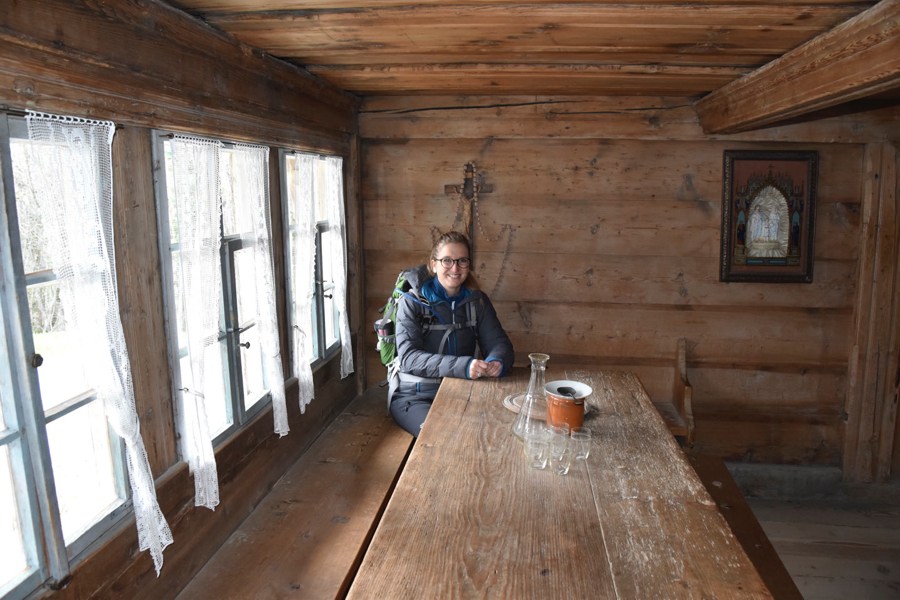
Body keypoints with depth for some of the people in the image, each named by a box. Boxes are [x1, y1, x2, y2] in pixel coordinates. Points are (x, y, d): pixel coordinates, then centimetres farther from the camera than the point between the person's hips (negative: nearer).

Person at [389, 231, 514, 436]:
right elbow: (408, 357, -19)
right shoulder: (412, 302, -8)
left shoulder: (477, 301, 6)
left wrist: (497, 362, -26)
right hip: (415, 396, -4)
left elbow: (499, 342, 0)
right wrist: (462, 366, -34)